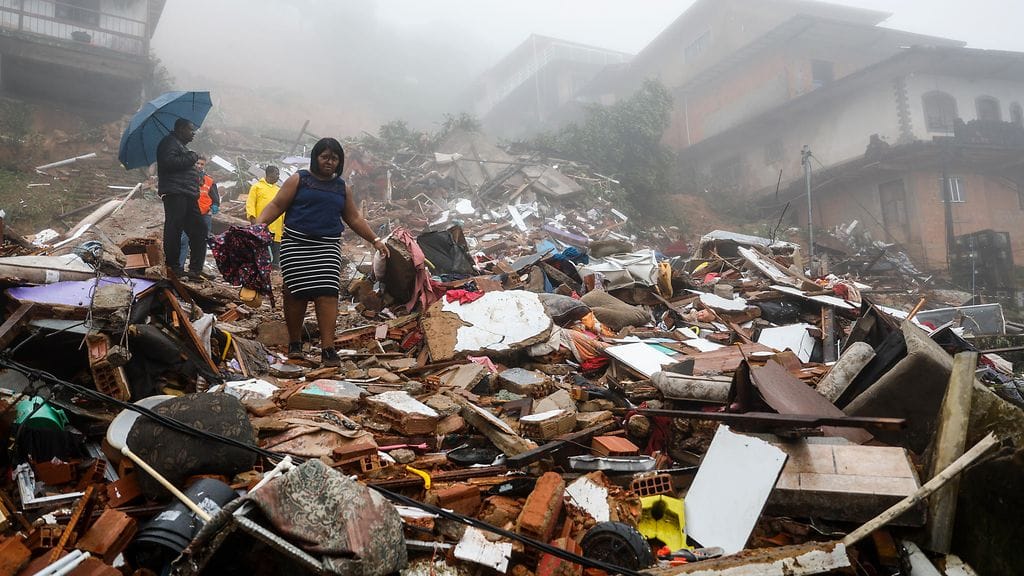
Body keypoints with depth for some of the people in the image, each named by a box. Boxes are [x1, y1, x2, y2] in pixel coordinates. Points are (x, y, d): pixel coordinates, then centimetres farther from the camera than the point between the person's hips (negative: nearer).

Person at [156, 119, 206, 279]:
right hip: (175, 194, -10)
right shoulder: (170, 142, -2)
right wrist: (191, 158, -12)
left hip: (188, 196, 10)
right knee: (174, 229, -8)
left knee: (199, 232, 5)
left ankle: (196, 269, 6)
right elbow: (168, 162, -19)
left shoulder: (182, 146, 29)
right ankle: (173, 266, -5)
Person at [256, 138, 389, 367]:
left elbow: (354, 218, 22)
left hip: (328, 247, 2)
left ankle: (328, 349, -12)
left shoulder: (341, 187, 16)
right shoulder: (299, 179, 5)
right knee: (296, 292, -1)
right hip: (297, 244, -2)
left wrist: (375, 240, 17)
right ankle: (294, 343, 15)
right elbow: (276, 205, 0)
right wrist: (259, 223, -16)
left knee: (327, 293, -10)